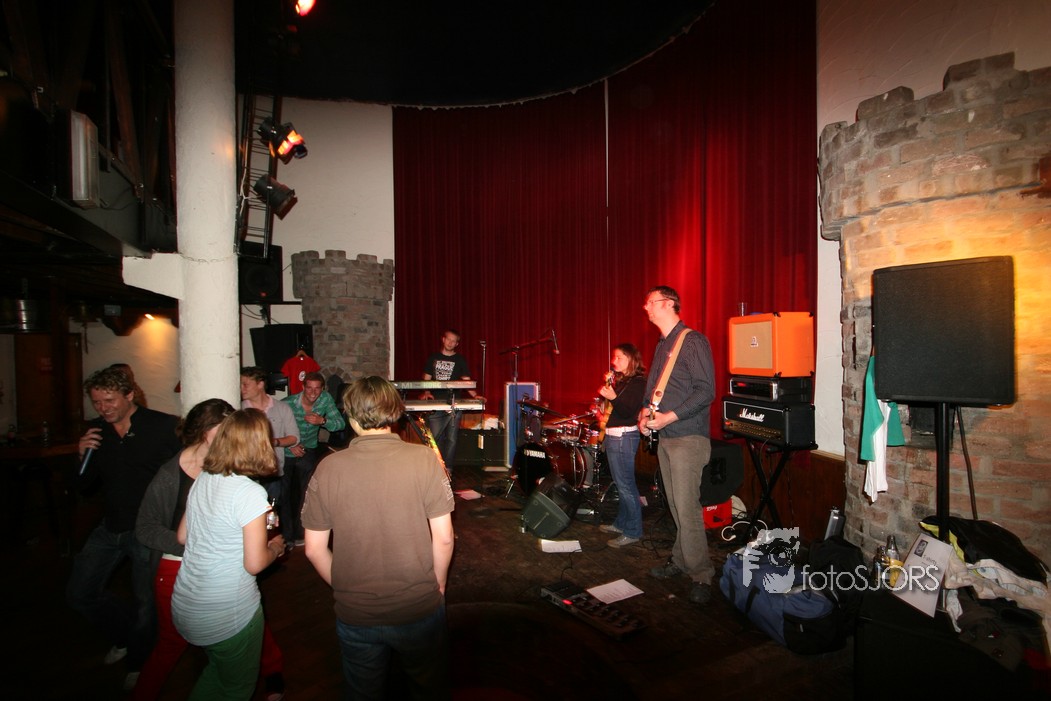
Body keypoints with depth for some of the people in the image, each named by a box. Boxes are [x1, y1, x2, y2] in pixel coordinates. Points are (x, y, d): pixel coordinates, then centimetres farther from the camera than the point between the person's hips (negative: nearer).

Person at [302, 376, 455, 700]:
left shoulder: (327, 468, -11)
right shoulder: (424, 459, -16)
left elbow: (314, 549, -4)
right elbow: (443, 538, -13)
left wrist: (344, 589, 12)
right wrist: (438, 587, 4)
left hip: (354, 614, 2)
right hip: (420, 609, -1)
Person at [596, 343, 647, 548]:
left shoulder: (638, 382, -11)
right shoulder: (619, 380, 15)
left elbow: (629, 412, -22)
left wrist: (613, 397, -33)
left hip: (624, 437, -9)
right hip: (611, 436, 9)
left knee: (625, 485, -4)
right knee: (621, 483, 18)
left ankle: (633, 531, 6)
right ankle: (621, 523, 30)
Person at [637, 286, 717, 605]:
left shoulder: (693, 341, -10)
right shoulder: (661, 346, 17)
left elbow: (706, 391, -17)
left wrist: (669, 417, -20)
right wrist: (645, 413, 4)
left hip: (688, 438, -8)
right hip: (664, 437, 8)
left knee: (686, 509, -6)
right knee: (676, 506, 15)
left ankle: (702, 575, 8)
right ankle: (681, 560, 27)